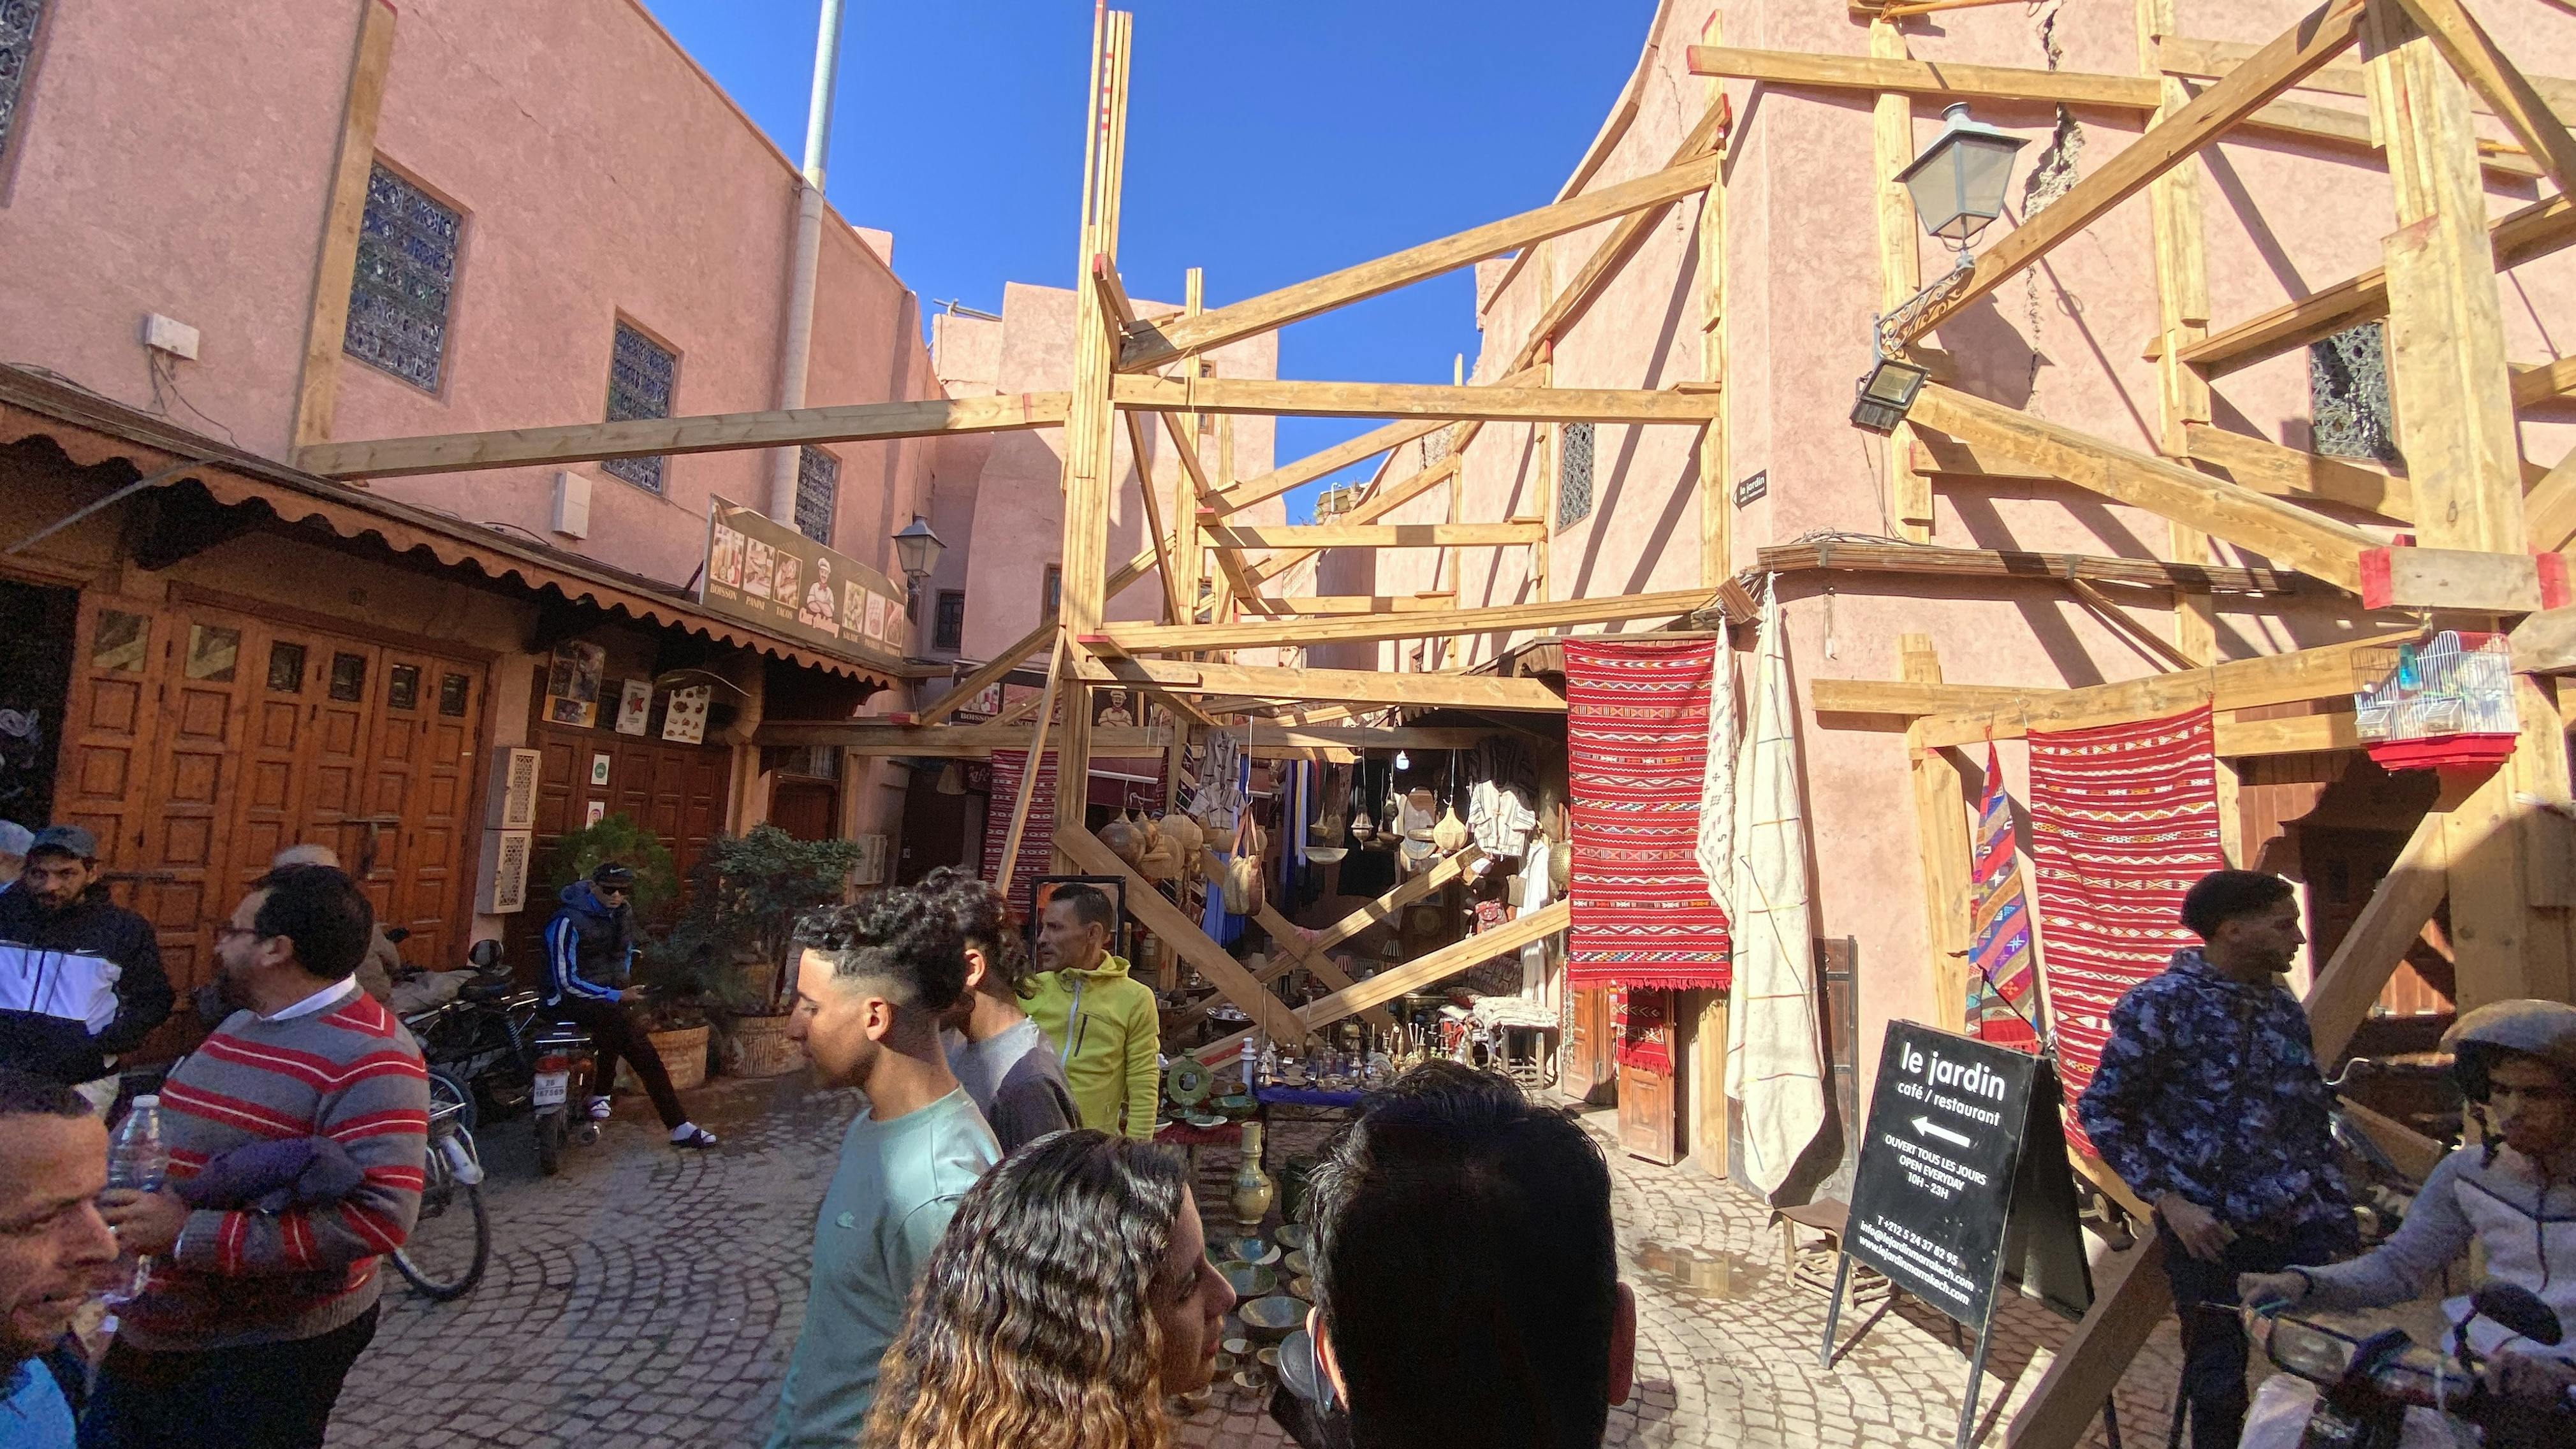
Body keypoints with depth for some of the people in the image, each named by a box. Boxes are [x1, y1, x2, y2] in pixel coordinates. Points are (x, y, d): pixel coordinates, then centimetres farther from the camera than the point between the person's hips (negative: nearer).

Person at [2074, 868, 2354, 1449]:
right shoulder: (2161, 1005, -13)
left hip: (2298, 1227, 5)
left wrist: (2339, 1224, 11)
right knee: (2219, 1386, 6)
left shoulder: (2283, 1005, 7)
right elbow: (2100, 1111, -10)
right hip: (2210, 1232, -5)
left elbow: (2313, 1122, 14)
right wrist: (2169, 1200, -15)